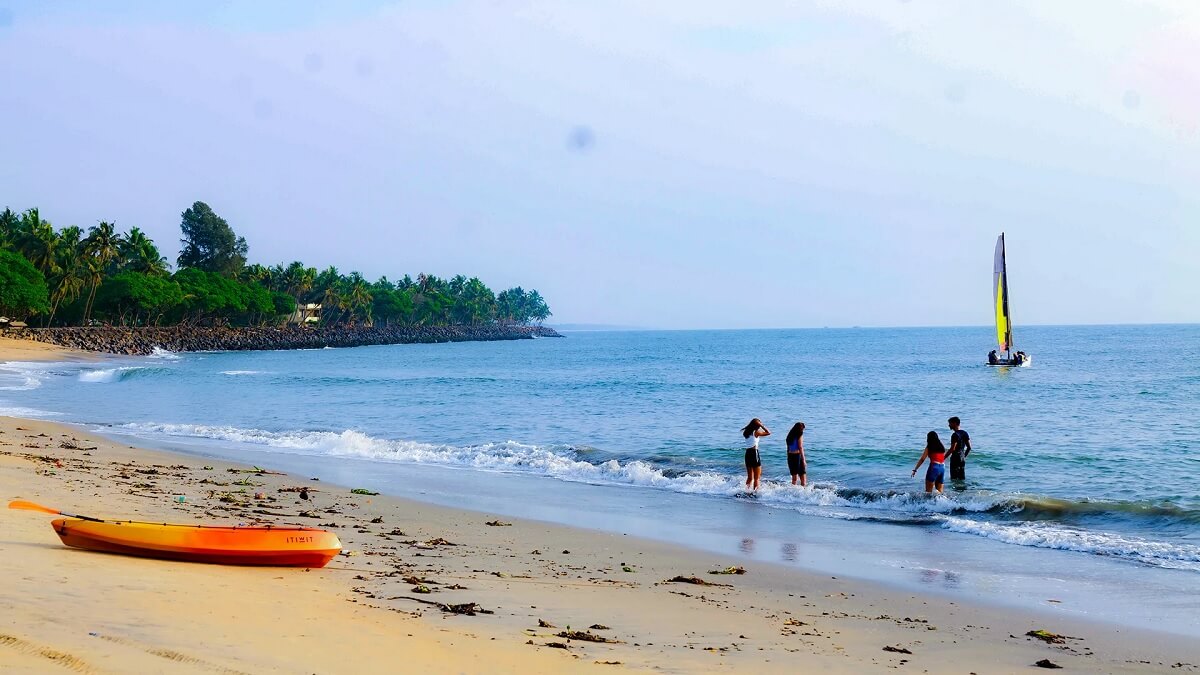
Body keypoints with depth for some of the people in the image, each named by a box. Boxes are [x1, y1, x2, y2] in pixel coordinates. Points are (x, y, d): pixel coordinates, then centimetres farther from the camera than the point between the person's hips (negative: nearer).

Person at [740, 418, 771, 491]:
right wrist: (762, 425, -3)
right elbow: (768, 433, -7)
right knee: (756, 478, 0)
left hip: (747, 454, 7)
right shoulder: (755, 432, -11)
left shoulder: (746, 432, 8)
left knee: (750, 477, 16)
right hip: (754, 453, -7)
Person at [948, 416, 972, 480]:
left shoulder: (955, 435, -16)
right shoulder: (965, 433, 10)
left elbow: (952, 449, -21)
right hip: (962, 458, 9)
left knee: (954, 478, -4)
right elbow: (969, 447, 13)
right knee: (962, 478, 12)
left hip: (955, 458, -9)